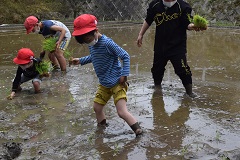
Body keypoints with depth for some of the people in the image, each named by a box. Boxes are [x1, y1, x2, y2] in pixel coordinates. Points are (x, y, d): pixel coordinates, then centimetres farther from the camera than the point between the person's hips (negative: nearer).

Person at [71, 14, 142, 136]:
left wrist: (124, 74, -24)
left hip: (117, 83, -9)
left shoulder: (107, 43, -21)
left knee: (122, 112, -14)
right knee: (97, 107, 18)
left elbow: (125, 56, -19)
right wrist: (81, 60, 21)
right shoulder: (92, 44, 4)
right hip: (104, 84, 9)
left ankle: (139, 131, -2)